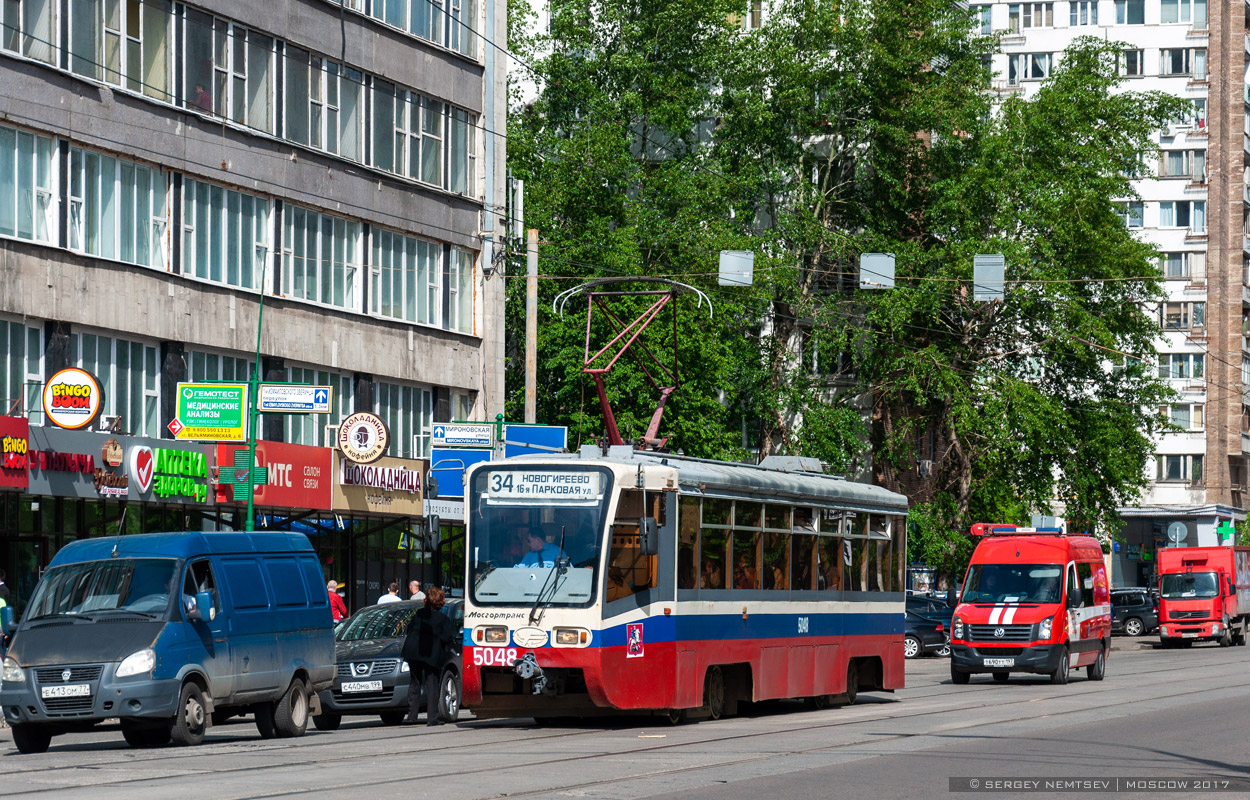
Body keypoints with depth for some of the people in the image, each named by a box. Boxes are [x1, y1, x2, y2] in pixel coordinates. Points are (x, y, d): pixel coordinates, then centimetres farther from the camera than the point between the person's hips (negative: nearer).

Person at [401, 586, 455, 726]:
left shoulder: (419, 614, 5)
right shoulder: (443, 618, -6)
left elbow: (409, 629, 11)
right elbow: (447, 637, -10)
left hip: (413, 652, 3)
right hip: (432, 655, -3)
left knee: (414, 684, 12)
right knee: (432, 686, 2)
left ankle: (412, 716, 10)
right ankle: (432, 718, -1)